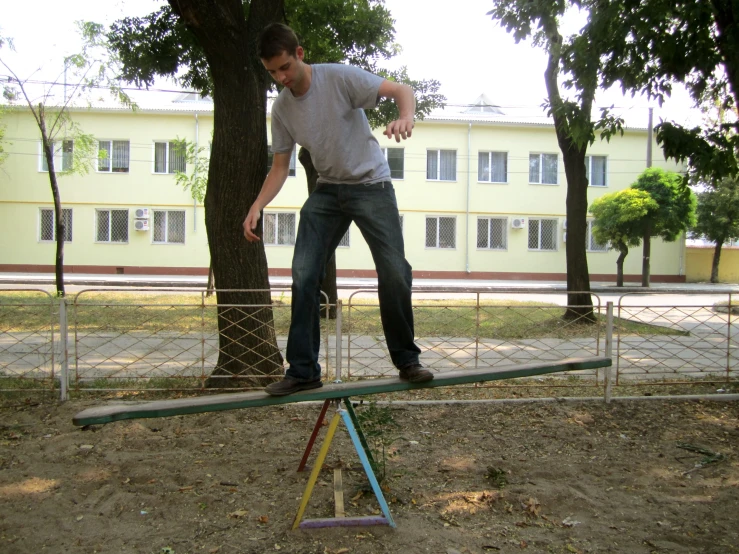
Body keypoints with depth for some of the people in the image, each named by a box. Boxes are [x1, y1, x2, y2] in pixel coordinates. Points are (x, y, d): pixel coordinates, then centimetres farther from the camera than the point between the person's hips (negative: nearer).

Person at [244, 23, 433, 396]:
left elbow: (401, 91, -17)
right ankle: (303, 371, -1)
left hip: (371, 185, -4)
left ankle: (407, 361, 7)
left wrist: (405, 119, -41)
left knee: (394, 272, -11)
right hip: (328, 190, 4)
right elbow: (279, 168, 5)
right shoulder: (281, 108, 2)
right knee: (303, 275, -9)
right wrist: (257, 206, -11)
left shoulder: (340, 77, -13)